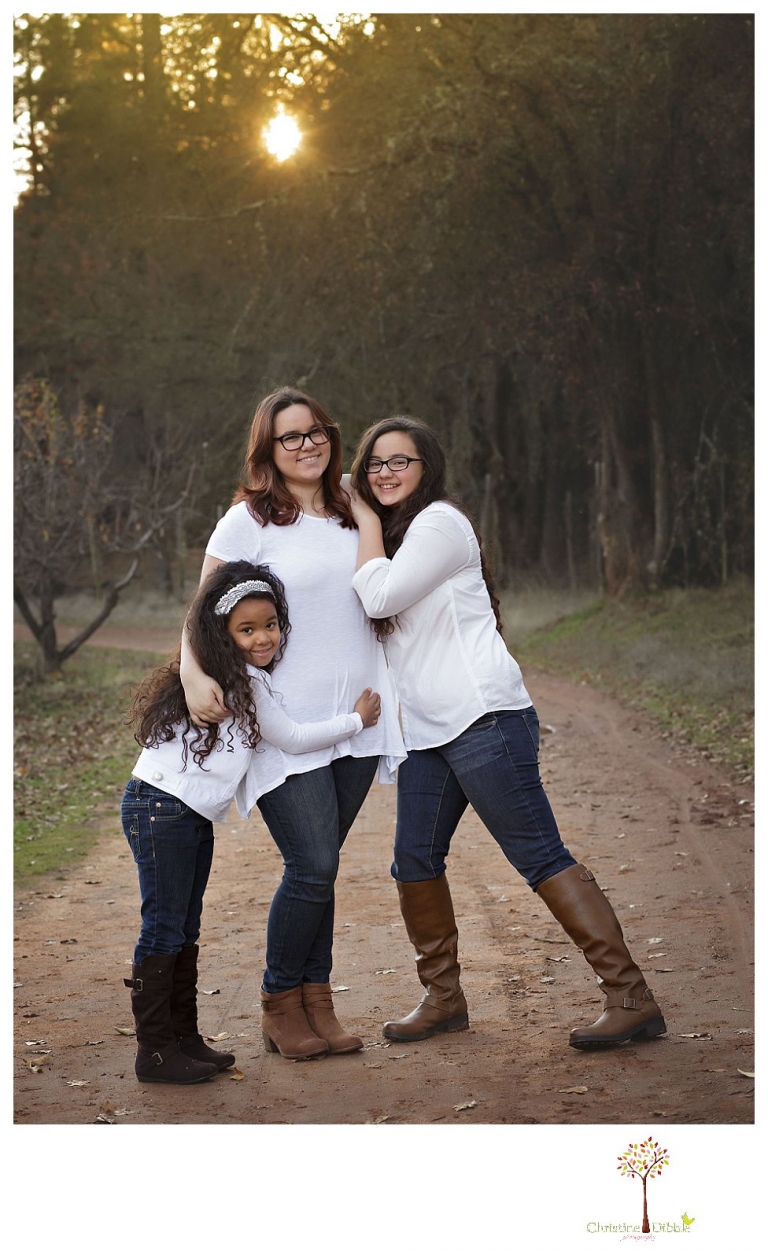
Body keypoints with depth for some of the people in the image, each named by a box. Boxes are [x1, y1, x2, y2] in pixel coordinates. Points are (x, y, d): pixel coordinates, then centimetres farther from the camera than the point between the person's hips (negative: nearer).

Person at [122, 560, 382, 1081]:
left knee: (185, 930, 13)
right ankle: (154, 1051, -2)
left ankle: (185, 1039, 21)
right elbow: (292, 738, -6)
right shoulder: (245, 680, -14)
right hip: (162, 810, -10)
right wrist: (357, 719, 3)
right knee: (163, 929, -6)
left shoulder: (249, 677, 13)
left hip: (195, 817, 10)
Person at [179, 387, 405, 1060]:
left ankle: (316, 1001, 17)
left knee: (319, 866, 8)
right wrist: (194, 674, -20)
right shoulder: (249, 521, -2)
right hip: (287, 722, -4)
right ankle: (279, 1002, 12)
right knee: (313, 866, -7)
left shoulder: (351, 517, 13)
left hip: (356, 721, 4)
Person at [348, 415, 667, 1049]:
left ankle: (632, 997, -9)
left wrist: (367, 521, -1)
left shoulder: (439, 522, -7)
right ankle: (444, 997, 23)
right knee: (415, 863, 8)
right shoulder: (394, 534, 20)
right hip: (427, 730, 9)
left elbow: (380, 597, -13)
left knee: (541, 856, -11)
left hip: (483, 717, -9)